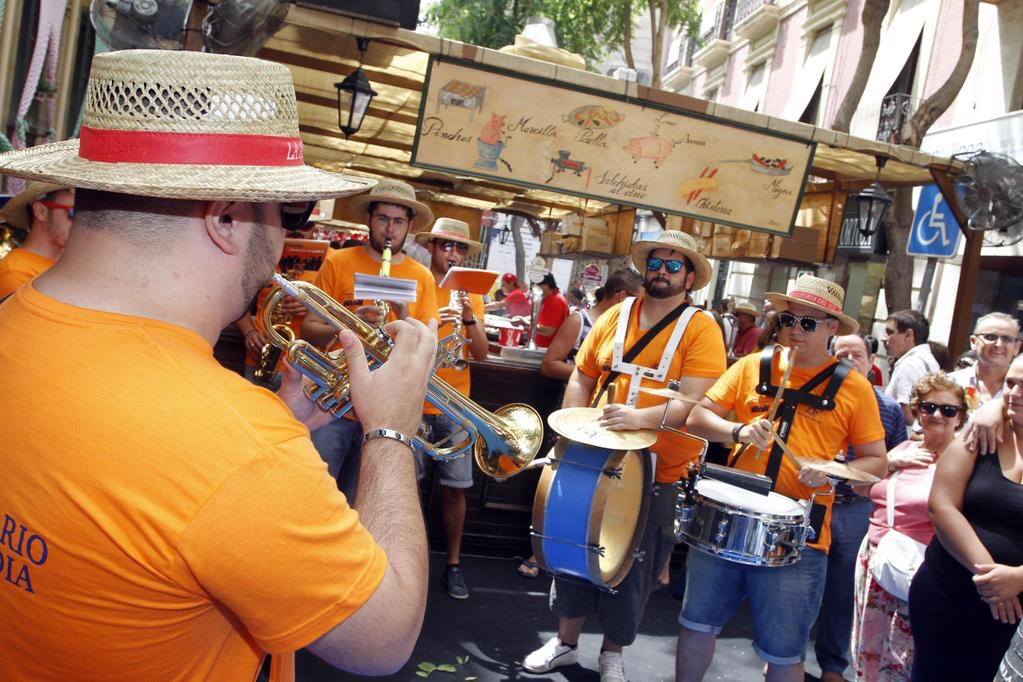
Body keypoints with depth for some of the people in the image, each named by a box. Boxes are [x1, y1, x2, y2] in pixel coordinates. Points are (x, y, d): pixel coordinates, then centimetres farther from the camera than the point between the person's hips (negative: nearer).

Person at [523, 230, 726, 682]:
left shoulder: (701, 329, -8)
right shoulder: (615, 316, 5)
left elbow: (696, 401, -19)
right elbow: (582, 378, 9)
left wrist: (642, 418, -33)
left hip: (658, 474, -3)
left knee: (633, 565, 11)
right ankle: (566, 642, 34)